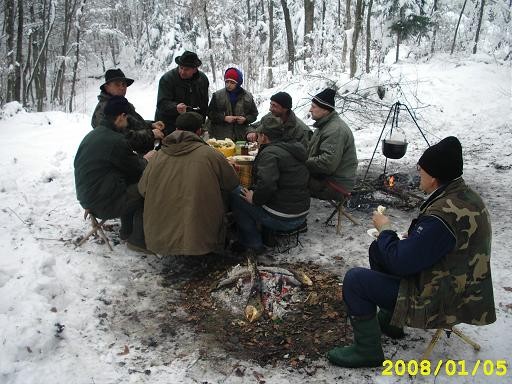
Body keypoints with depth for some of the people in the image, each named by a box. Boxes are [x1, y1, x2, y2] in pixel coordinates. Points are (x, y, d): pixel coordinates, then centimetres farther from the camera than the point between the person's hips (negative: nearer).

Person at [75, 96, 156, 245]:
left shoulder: (91, 135, 9)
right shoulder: (116, 140, -21)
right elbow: (135, 169, -8)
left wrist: (141, 159, 13)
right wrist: (145, 159, 13)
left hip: (86, 198, 10)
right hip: (103, 203, -10)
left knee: (130, 188, 22)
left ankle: (127, 232, 31)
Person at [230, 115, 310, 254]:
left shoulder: (270, 153, -17)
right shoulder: (294, 150, 12)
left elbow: (266, 184, -33)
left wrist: (255, 198, -15)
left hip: (281, 220, -9)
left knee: (236, 194, -1)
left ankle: (253, 244, 2)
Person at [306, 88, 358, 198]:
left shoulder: (336, 130, -22)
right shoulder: (325, 124, 13)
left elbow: (328, 163, -30)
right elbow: (313, 151, 19)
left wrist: (305, 163, -19)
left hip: (336, 185, -10)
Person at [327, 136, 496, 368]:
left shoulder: (444, 215, -32)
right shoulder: (464, 195, -1)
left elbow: (400, 263, -26)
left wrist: (384, 229, -10)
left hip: (441, 300, -10)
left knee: (354, 280, -12)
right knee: (378, 249, 19)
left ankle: (367, 349, 6)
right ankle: (390, 320, 31)